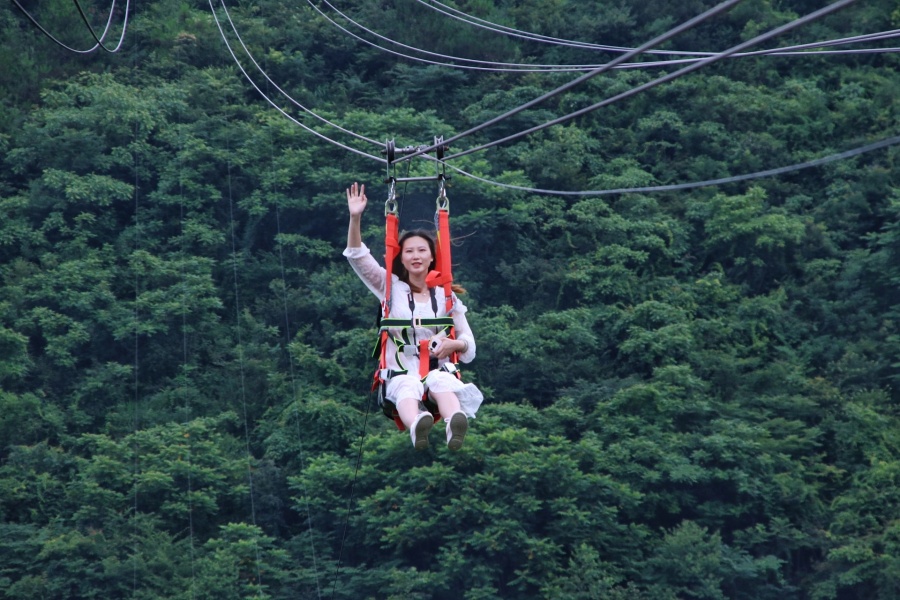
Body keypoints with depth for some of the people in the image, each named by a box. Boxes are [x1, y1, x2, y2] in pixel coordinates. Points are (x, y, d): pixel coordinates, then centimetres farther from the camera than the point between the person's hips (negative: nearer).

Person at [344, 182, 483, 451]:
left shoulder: (446, 296, 17)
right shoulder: (391, 288, 16)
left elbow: (468, 344, 14)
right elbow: (357, 257, 4)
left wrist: (455, 344, -11)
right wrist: (355, 218, -10)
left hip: (438, 370, 1)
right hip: (401, 373, -1)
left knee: (442, 385, -37)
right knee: (409, 388, -38)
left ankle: (454, 425, -71)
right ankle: (416, 427, -73)